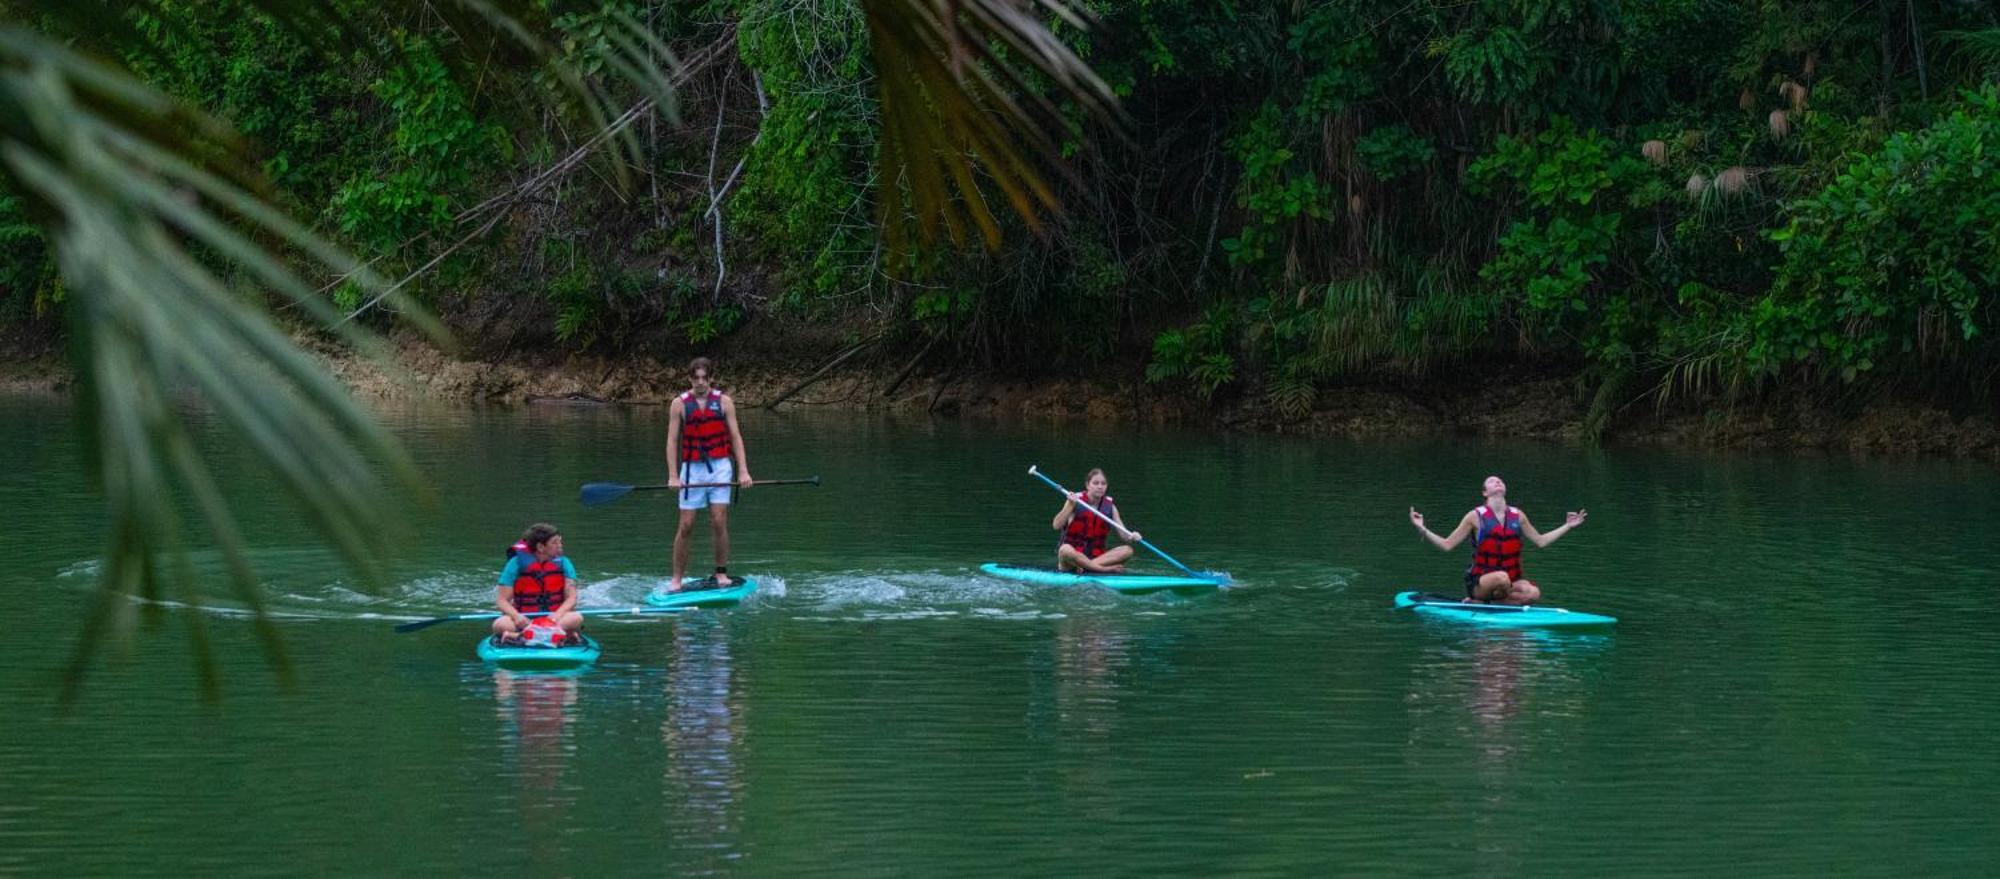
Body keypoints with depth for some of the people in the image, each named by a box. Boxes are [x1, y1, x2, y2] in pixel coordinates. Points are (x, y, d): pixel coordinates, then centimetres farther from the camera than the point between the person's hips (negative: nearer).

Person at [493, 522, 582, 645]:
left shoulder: (563, 563, 4)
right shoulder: (517, 563, -3)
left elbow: (571, 598, -3)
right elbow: (503, 601, -5)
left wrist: (558, 614, -24)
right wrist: (516, 616, -26)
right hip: (524, 618, -2)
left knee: (576, 618, -30)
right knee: (499, 625, -32)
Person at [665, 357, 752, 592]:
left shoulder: (724, 402, 3)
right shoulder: (680, 404, 2)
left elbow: (736, 437, 3)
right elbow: (672, 440, 0)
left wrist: (743, 470, -6)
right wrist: (673, 476, -9)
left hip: (720, 466, 0)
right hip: (692, 468, 0)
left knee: (719, 522, -4)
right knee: (686, 526, -1)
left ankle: (721, 574, 6)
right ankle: (676, 579, 5)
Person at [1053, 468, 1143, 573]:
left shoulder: (1109, 505, 6)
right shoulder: (1075, 500, -3)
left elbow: (1124, 534, 2)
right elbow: (1057, 526, -12)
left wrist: (1132, 537, -21)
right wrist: (1070, 506, -24)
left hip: (1097, 555, 4)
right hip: (1074, 553, -4)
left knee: (1127, 550, -20)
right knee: (1066, 550, -38)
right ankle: (1108, 569, -32)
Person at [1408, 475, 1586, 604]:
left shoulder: (1517, 516, 11)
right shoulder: (1475, 517, 0)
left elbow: (1540, 541, 22)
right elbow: (1447, 545, 1)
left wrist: (1567, 526, 20)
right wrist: (1422, 529, -11)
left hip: (1510, 582, 5)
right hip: (1479, 583, -5)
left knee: (1533, 592, -27)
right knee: (1502, 577, -39)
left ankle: (1482, 602, -11)